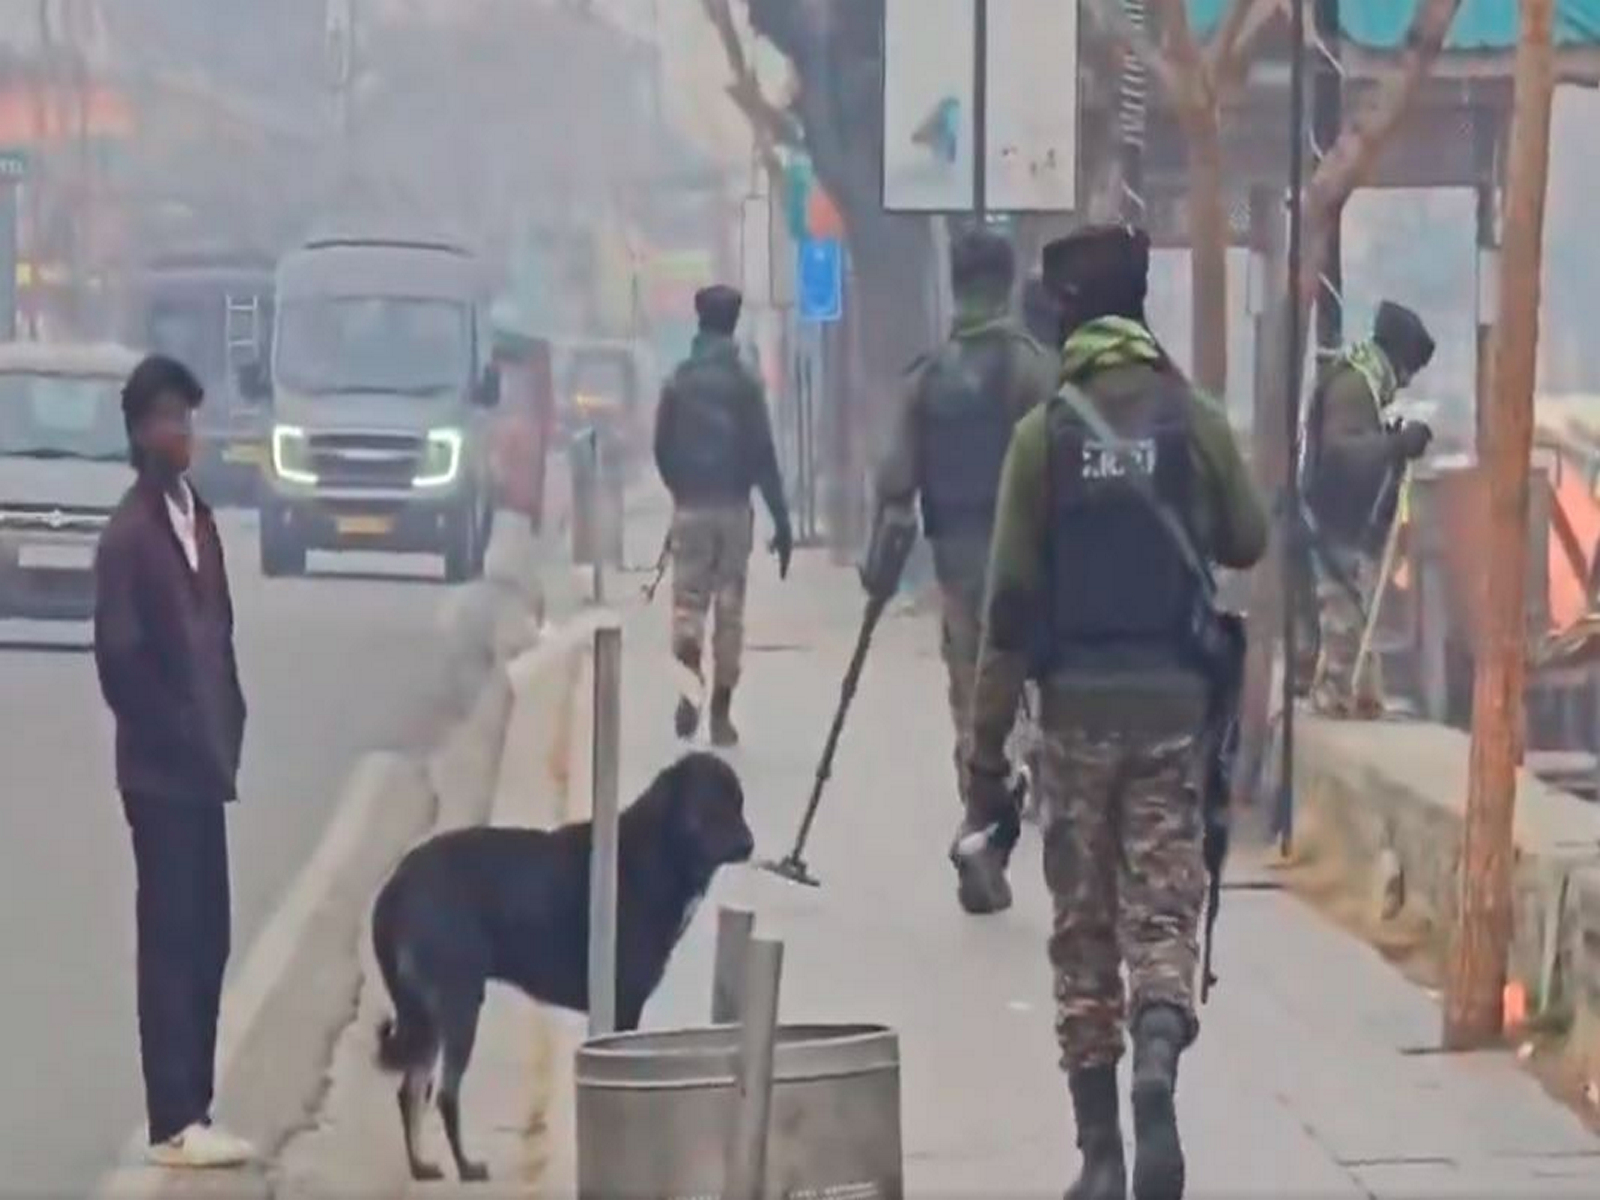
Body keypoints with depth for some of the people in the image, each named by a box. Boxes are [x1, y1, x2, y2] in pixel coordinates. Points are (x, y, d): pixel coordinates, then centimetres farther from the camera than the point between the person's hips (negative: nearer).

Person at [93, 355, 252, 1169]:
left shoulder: (198, 518, 13)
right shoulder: (128, 535, -13)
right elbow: (118, 659, -18)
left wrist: (225, 731, 6)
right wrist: (174, 737, -13)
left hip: (200, 766, 8)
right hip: (160, 770, -8)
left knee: (205, 941, 10)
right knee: (171, 941, -7)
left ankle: (192, 1111, 15)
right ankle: (174, 1123, -5)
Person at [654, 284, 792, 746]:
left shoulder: (679, 382, 1)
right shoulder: (744, 382, -5)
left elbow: (662, 449, 4)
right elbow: (762, 454, -8)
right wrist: (781, 519, -4)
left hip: (690, 507, 1)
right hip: (733, 507, -1)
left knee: (688, 598, 4)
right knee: (729, 608, 7)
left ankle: (690, 675, -26)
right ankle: (721, 712, 9)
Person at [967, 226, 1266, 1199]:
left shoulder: (1044, 435, -4)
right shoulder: (1195, 422, -2)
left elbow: (1012, 602, -5)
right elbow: (1248, 543, 11)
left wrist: (987, 751, -1)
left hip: (1077, 705, 0)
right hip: (1173, 699, 0)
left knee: (1084, 927, 9)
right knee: (1163, 907, 3)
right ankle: (1158, 1068, -26)